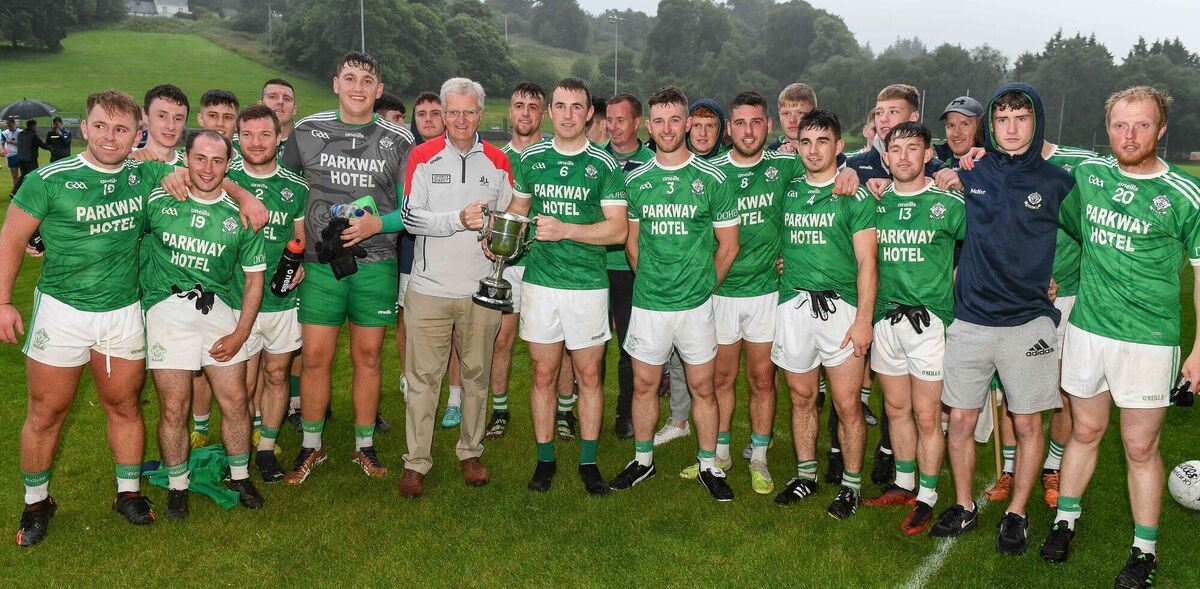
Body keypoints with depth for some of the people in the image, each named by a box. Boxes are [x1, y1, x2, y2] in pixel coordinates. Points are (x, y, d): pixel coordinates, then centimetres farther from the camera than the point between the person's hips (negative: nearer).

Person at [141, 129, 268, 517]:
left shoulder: (239, 215, 2)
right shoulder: (159, 202, -1)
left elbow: (254, 277, 5)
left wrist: (240, 334, 0)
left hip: (217, 307, 2)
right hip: (167, 307, -1)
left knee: (234, 400, 3)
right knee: (174, 406, -1)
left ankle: (239, 477, 25)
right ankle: (177, 486, 19)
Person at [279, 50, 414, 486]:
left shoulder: (399, 141, 2)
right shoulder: (306, 132, 4)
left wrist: (378, 224, -15)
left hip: (375, 263, 0)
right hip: (320, 262, 0)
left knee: (367, 357, 8)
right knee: (315, 357, 2)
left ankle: (364, 446, 23)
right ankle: (311, 447, 20)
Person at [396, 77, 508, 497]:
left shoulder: (497, 162, 7)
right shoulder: (423, 156, -1)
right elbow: (410, 217, -9)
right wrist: (460, 219, -22)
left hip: (481, 289, 2)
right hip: (430, 288, -2)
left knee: (476, 374, 12)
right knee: (422, 377, 2)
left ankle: (470, 453, 28)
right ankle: (416, 462, 14)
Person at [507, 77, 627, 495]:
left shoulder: (604, 164, -2)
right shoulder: (531, 158, 6)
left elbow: (618, 229, -8)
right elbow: (516, 211, 17)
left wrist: (566, 230, -19)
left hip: (588, 284, -2)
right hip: (539, 281, 2)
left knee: (588, 375, 7)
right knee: (543, 375, 8)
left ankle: (588, 461, 20)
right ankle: (545, 459, 22)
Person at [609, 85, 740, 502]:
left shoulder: (711, 179, -3)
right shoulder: (635, 180, 4)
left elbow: (728, 245, 3)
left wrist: (704, 285, 6)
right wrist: (648, 281, 10)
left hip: (696, 303, -2)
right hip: (647, 302, 2)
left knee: (702, 387, 7)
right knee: (644, 384, 10)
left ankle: (709, 466, 22)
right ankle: (643, 460, 27)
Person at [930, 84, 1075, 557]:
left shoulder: (1057, 182, -1)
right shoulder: (967, 175, 3)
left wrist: (1055, 276, 6)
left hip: (1028, 322, -1)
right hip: (970, 319, 1)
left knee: (1026, 423, 7)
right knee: (960, 419, 6)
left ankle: (1016, 514, 25)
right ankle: (964, 507, 25)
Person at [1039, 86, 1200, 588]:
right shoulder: (1087, 174, 2)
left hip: (1148, 340, -3)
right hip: (1086, 327, 3)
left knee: (1140, 448, 5)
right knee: (1086, 430, 17)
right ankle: (1065, 520, 32)